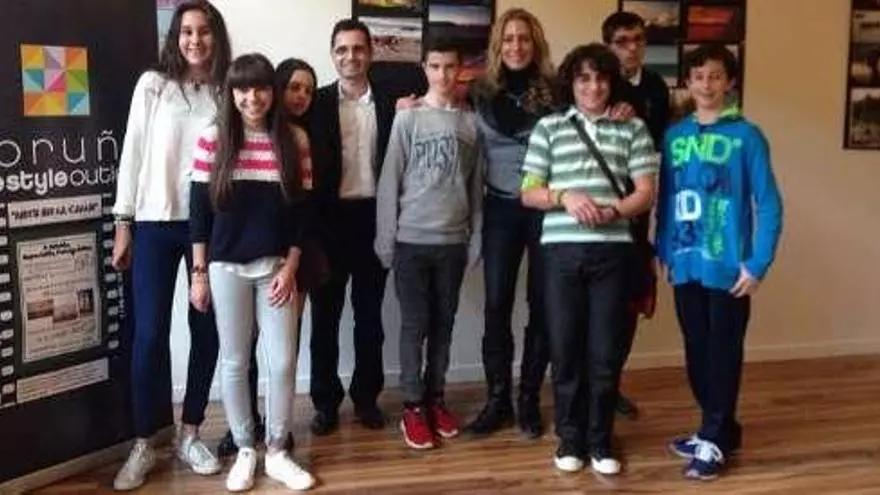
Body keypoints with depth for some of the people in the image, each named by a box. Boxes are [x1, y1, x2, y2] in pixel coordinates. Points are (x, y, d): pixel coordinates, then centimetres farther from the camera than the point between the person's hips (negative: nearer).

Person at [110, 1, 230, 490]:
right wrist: (123, 222, -1)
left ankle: (190, 434, 21)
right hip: (155, 223, -1)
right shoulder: (153, 85, 3)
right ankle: (144, 444, 12)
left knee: (207, 330, 5)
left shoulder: (227, 92, 6)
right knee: (150, 333, -2)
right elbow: (133, 153, 2)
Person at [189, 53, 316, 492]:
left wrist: (290, 268, -3)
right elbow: (199, 212, -2)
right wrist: (198, 273, -3)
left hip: (276, 268, 1)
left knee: (283, 362, 3)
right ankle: (245, 451, 23)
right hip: (227, 268, -1)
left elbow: (299, 212, 3)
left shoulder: (290, 143, 1)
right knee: (234, 363, 7)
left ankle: (276, 452, 19)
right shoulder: (213, 140, -3)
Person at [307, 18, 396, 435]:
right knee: (325, 315, 6)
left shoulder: (389, 105, 6)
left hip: (373, 217, 1)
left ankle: (366, 397, 23)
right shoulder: (317, 103, 1)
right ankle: (326, 402, 18)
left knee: (370, 315, 10)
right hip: (329, 219, -1)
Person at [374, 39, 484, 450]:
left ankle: (435, 398, 23)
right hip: (412, 239, -3)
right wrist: (385, 240, -7)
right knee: (414, 324, 2)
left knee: (443, 323, 11)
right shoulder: (407, 119, -3)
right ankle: (412, 406, 11)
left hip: (453, 241, 3)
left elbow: (476, 186, 7)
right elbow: (389, 183, -4)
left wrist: (476, 239, 5)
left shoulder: (471, 122, 4)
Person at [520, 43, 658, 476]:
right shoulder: (549, 127, 8)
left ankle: (600, 440, 19)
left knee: (606, 350, 4)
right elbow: (528, 192, 5)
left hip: (612, 251, 0)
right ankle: (570, 438, 21)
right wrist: (564, 197, -14)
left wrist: (613, 210, -15)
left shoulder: (633, 128, 8)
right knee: (565, 347, 6)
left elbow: (646, 194, 4)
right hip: (561, 250, 0)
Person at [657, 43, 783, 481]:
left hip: (728, 267, -4)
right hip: (685, 265, 4)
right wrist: (662, 251, 7)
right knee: (696, 352, 13)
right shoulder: (674, 137, 7)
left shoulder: (747, 136, -5)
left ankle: (715, 441, 14)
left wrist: (757, 264, -12)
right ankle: (720, 429, 29)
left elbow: (769, 204, -6)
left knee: (723, 353, 4)